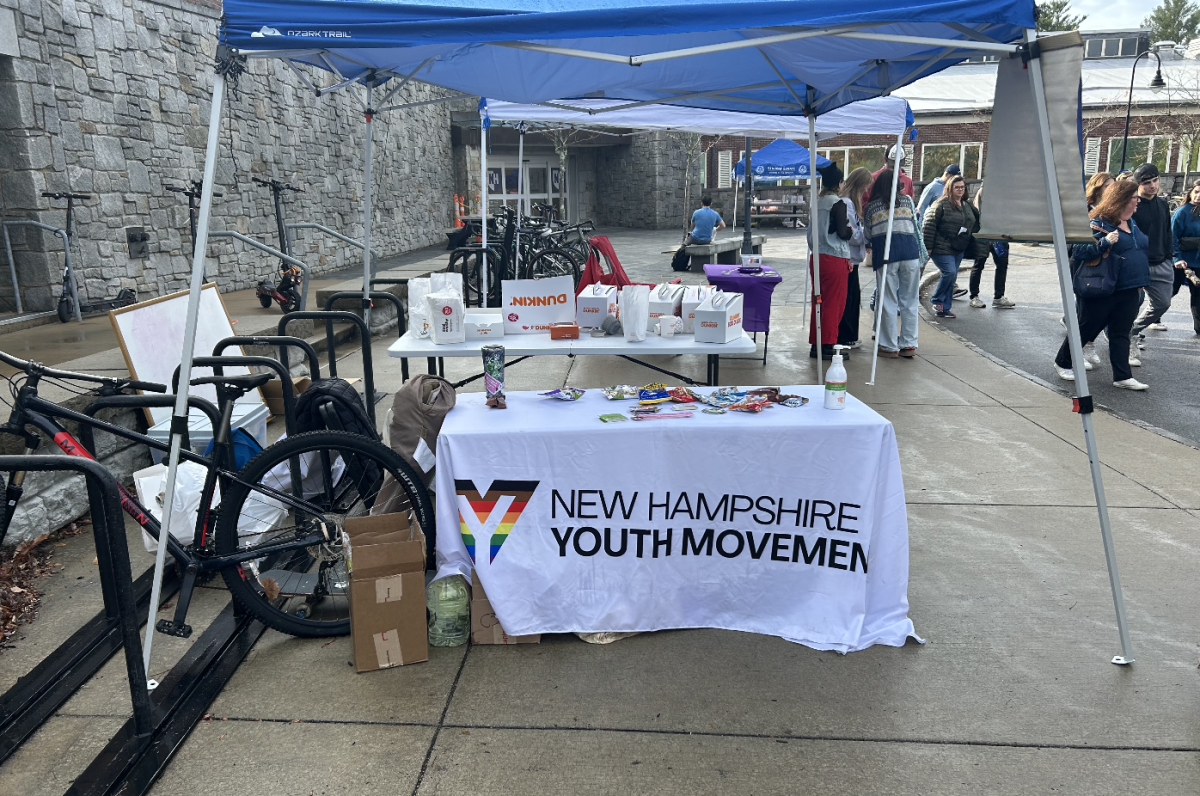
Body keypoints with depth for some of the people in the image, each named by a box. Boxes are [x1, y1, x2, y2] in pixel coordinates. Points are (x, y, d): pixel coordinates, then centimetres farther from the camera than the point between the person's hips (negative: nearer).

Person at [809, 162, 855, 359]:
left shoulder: (817, 202, 8)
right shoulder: (838, 203, -12)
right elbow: (843, 233, -14)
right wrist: (852, 231, 7)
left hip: (817, 257, 7)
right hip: (835, 259, -7)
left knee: (819, 301, 12)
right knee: (834, 303, 0)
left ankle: (816, 343, 16)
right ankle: (826, 346, 2)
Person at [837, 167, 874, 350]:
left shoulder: (851, 202, 15)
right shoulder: (846, 203, -18)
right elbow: (851, 234, -21)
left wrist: (865, 242, 5)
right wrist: (867, 239, -7)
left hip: (851, 258, 10)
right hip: (847, 258, -10)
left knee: (853, 297, 15)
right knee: (847, 298, -3)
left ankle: (849, 337, 23)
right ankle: (844, 338, 6)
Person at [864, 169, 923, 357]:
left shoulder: (870, 207, 8)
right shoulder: (907, 200, 13)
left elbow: (868, 234, 11)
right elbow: (916, 227, 17)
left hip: (885, 253, -2)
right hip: (910, 251, 2)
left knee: (888, 301, 3)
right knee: (909, 300, 8)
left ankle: (890, 346, 5)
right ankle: (909, 344, 11)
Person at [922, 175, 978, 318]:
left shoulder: (967, 206, 14)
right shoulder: (941, 204, -10)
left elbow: (975, 224, 26)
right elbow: (928, 224, -14)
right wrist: (928, 247, -16)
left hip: (959, 249, 8)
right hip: (942, 248, -8)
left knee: (952, 277, 7)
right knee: (949, 272, -20)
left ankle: (944, 309, 13)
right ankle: (937, 301, -1)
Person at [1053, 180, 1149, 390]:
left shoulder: (1132, 223, 12)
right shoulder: (1098, 223, -13)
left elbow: (1141, 250, 24)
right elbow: (1079, 251, -20)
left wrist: (1140, 281, 19)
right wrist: (1105, 242, -31)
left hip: (1129, 291, 7)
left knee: (1121, 334, 7)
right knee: (1086, 329, 6)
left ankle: (1123, 377, 8)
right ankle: (1062, 363, 25)